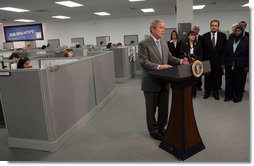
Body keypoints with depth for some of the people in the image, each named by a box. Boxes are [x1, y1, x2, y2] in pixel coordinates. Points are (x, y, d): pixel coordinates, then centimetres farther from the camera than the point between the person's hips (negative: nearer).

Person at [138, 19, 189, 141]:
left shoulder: (164, 44, 11)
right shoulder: (143, 44, -12)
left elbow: (170, 58, 13)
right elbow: (144, 62, -20)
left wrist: (180, 61, -5)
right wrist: (159, 67, -31)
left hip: (164, 82, 7)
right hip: (151, 83, -7)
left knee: (164, 107, 17)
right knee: (151, 109, 10)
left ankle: (161, 128, 37)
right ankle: (153, 130, 29)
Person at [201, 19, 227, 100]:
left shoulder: (223, 36, 2)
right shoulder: (204, 36, 1)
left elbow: (225, 48, 5)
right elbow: (202, 50, 4)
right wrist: (202, 59, 0)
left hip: (218, 61, 0)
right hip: (207, 60, 0)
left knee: (217, 77, 7)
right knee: (207, 77, 7)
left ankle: (215, 92, 20)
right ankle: (207, 92, 20)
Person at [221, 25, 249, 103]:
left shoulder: (246, 41, 1)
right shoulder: (230, 40, 11)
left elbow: (248, 54, -2)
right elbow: (225, 53, 10)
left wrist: (247, 66, -8)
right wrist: (223, 63, 3)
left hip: (240, 66, -3)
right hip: (229, 65, 3)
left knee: (239, 82, 5)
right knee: (229, 81, 6)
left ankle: (237, 97, 18)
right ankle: (228, 96, 17)